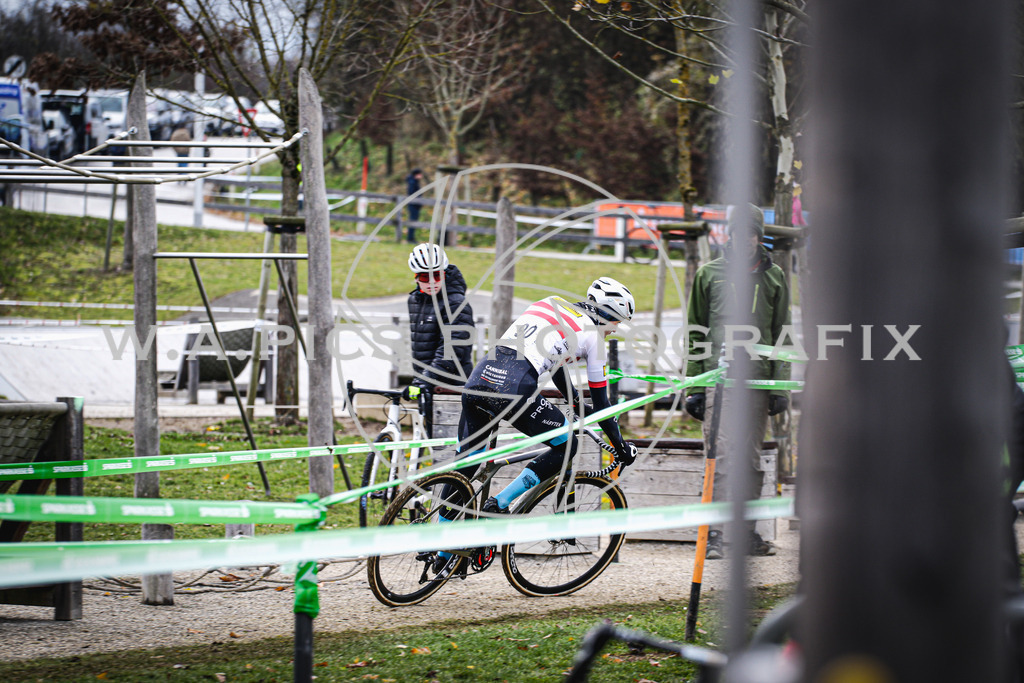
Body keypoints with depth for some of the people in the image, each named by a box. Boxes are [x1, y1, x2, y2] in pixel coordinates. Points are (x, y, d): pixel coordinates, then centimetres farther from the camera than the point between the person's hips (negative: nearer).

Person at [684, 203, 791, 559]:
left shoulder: (774, 277, 11)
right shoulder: (709, 274, 6)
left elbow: (781, 335, 11)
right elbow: (695, 333, 8)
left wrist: (780, 387, 3)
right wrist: (693, 387, 2)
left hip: (758, 379, 2)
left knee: (751, 459, 6)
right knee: (720, 457, -11)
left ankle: (747, 532, 12)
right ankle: (714, 533, -12)